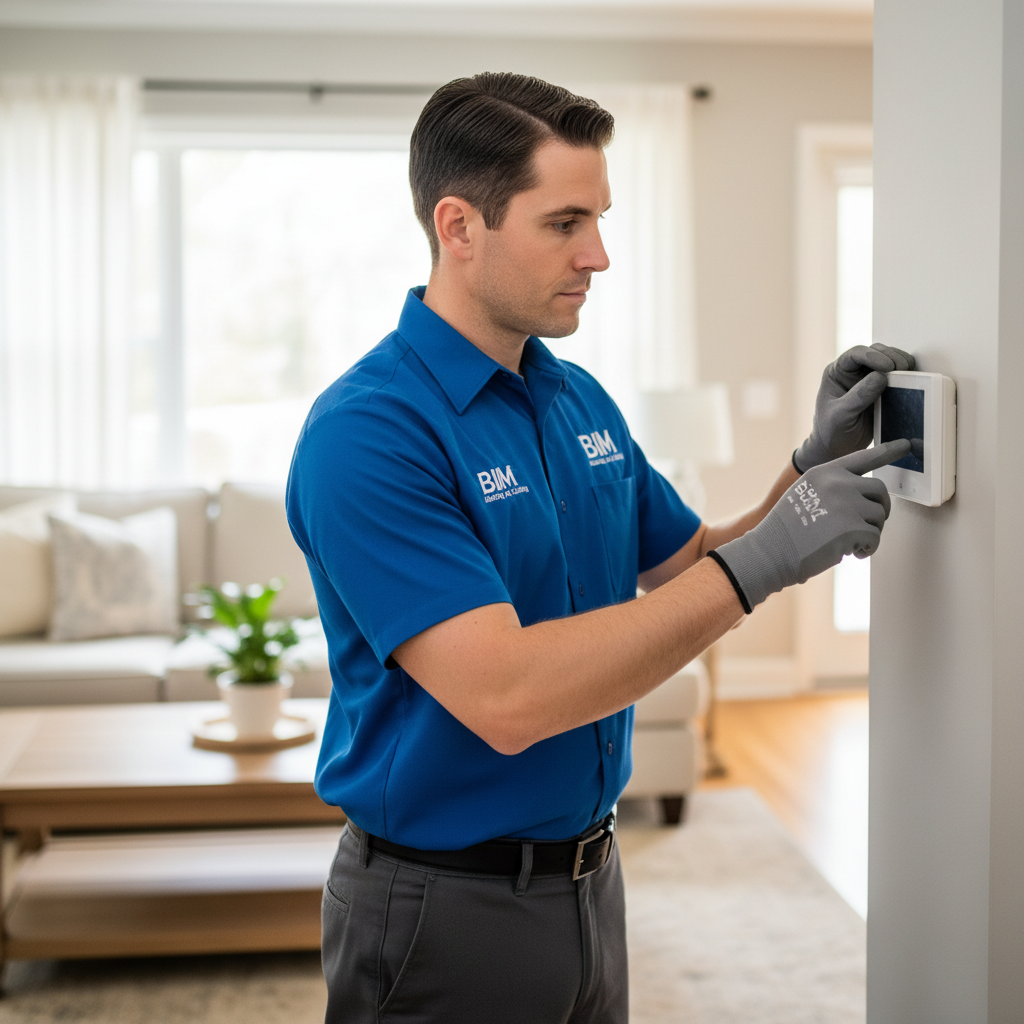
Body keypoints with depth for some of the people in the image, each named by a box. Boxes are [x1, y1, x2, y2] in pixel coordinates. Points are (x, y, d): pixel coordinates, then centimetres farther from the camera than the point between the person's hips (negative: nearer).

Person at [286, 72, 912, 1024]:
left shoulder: (582, 399, 4)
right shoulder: (365, 434, -21)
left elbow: (690, 569, 13)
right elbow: (506, 697, -30)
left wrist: (814, 464, -4)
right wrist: (762, 560, -28)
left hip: (589, 880, 8)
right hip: (446, 908, -7)